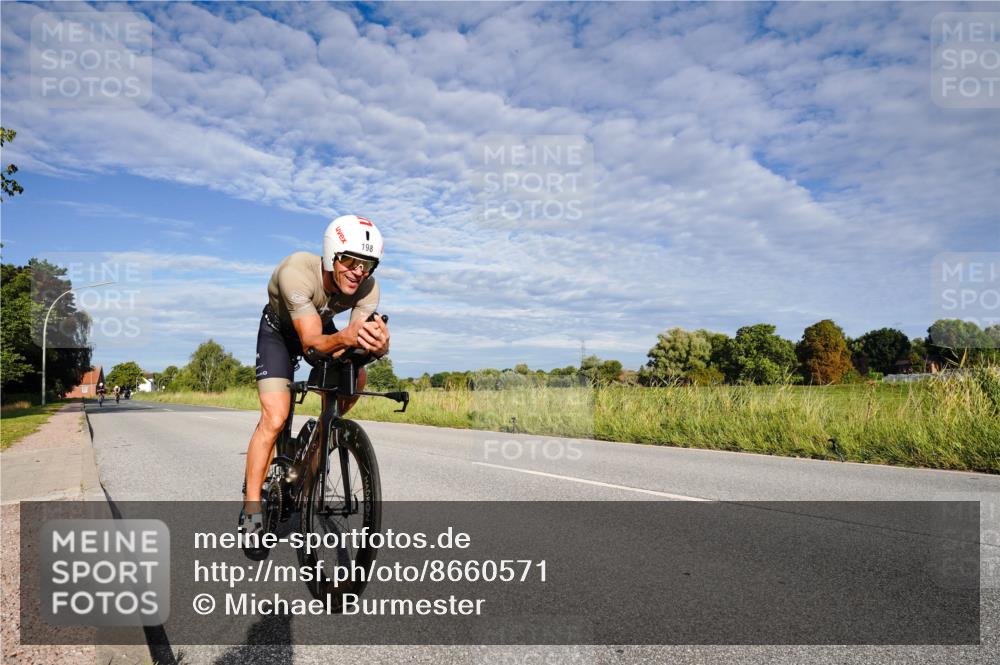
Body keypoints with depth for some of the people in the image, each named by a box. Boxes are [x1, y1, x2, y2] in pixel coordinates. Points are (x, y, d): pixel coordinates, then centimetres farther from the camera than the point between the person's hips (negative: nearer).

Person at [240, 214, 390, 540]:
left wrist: (378, 343, -59)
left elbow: (362, 337, -35)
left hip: (322, 327, 5)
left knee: (355, 378, -18)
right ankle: (251, 507, -3)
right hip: (280, 330, -4)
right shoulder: (297, 271, -40)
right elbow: (311, 342, -42)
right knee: (275, 418, -17)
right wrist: (346, 337, -63)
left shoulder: (368, 287, -28)